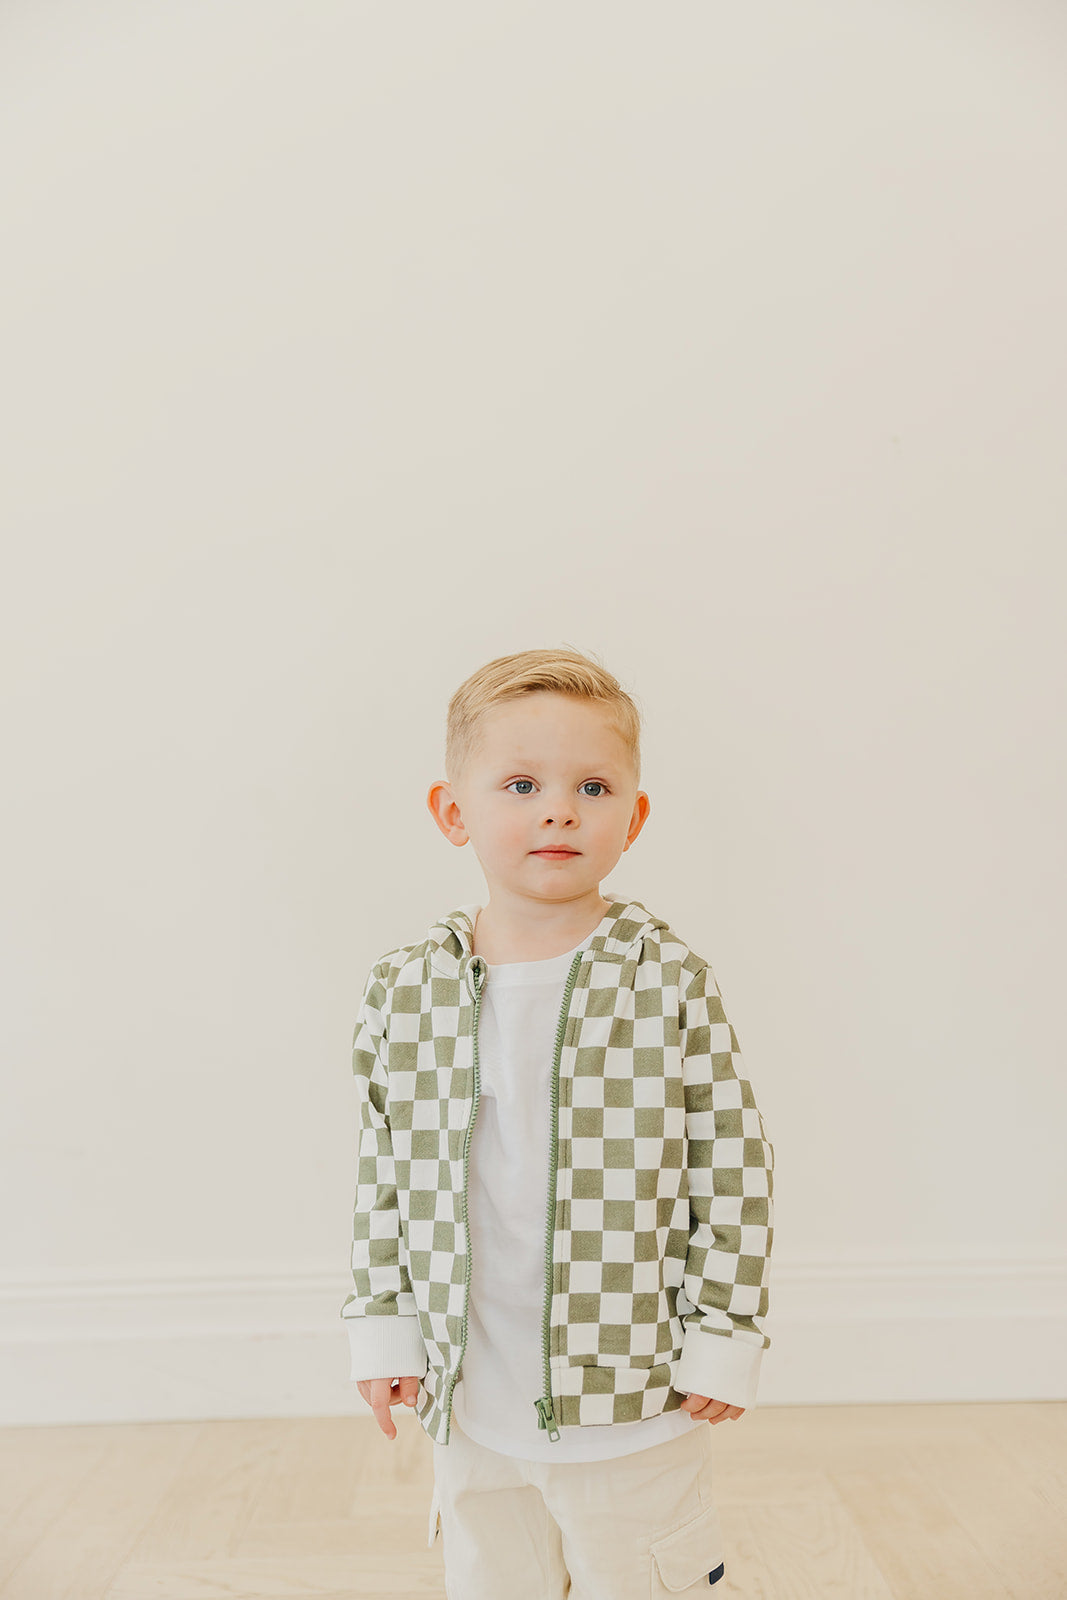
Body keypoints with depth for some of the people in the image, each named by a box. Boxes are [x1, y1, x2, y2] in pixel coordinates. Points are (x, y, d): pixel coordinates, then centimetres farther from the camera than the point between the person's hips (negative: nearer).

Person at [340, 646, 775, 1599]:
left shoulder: (670, 980, -13)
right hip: (472, 1398, 3)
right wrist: (383, 1331, 5)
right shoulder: (407, 990, -5)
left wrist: (725, 1342, -6)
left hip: (636, 1395, -2)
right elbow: (384, 1173, 4)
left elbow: (733, 1165, -8)